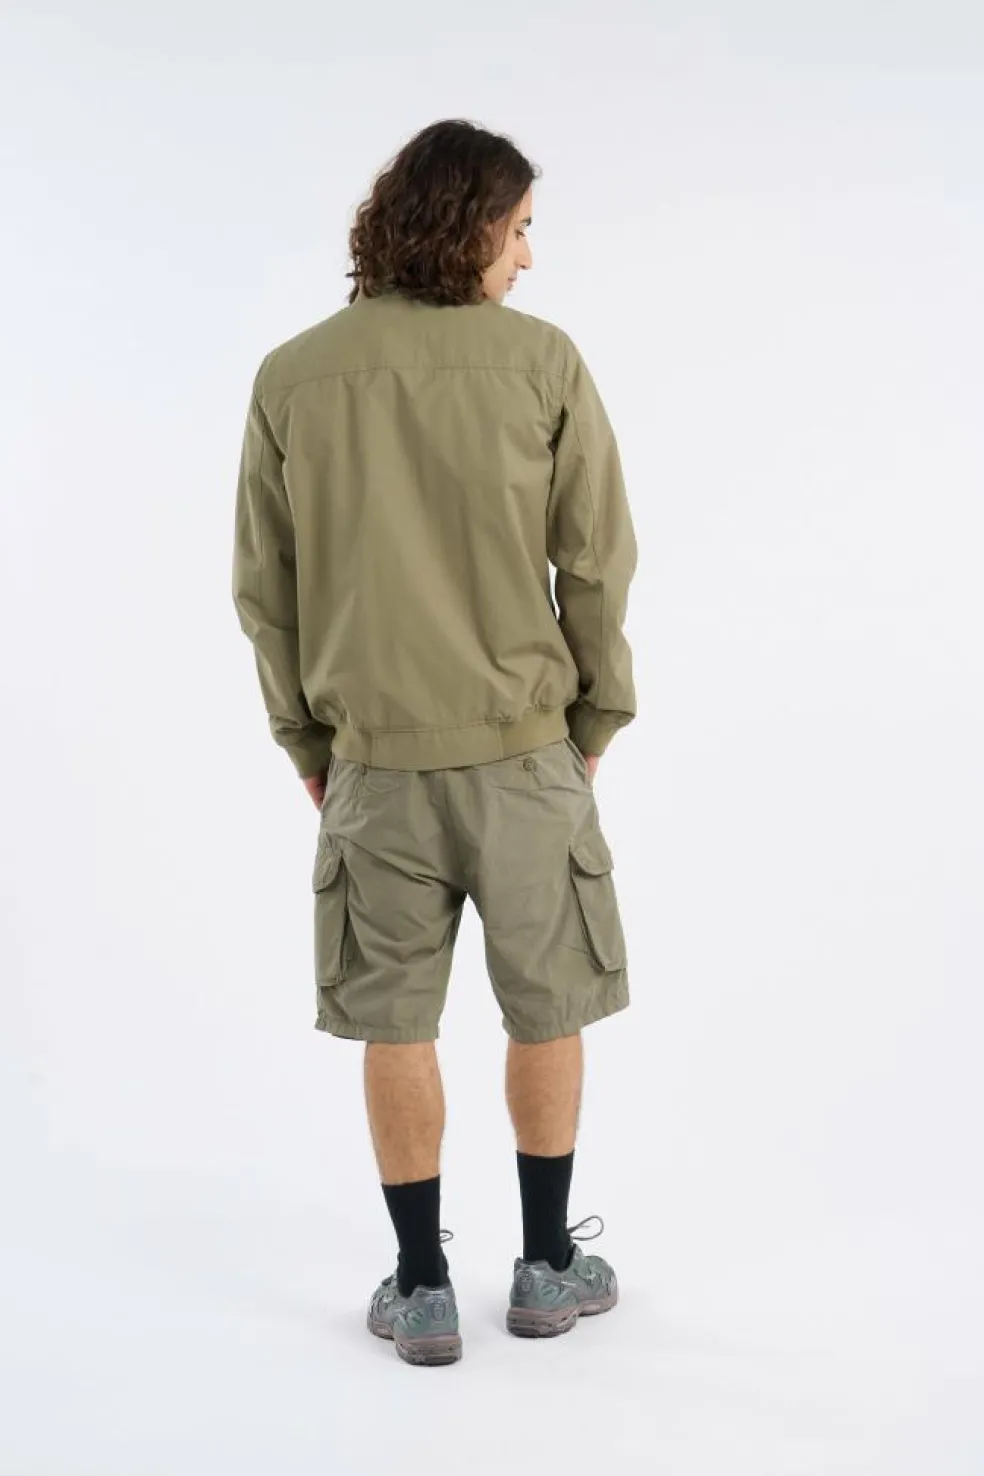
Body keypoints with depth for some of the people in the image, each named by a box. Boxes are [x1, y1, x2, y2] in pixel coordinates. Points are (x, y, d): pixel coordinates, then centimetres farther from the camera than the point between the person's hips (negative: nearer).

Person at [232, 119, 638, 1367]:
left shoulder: (290, 379, -2)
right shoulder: (541, 359, -8)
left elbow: (264, 591, 1)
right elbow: (596, 566, -5)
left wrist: (306, 744, 11)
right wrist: (594, 722, 7)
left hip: (373, 760, 1)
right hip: (523, 749, -1)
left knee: (394, 1029, 11)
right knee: (547, 1012, 15)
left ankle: (422, 1287, 19)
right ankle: (548, 1265, 26)